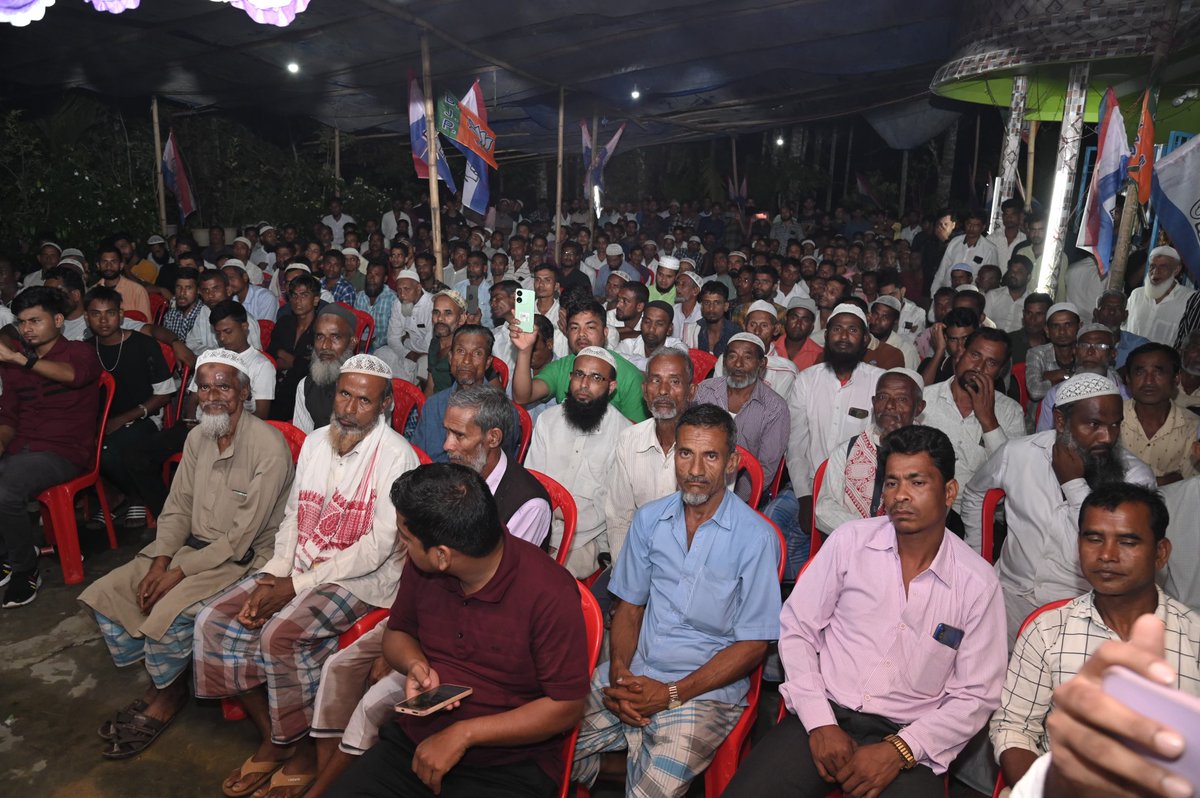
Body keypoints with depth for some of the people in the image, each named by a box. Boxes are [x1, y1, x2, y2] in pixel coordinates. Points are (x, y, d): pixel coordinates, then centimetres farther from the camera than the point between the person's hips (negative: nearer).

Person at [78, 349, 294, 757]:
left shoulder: (268, 446, -21)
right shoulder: (198, 438, 4)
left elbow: (243, 536, -21)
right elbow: (177, 509, 8)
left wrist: (180, 572, -18)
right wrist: (159, 563, -7)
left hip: (243, 558, -8)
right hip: (192, 545, 8)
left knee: (170, 612, -26)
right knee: (104, 593, -1)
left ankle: (166, 697, 5)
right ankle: (159, 682, 15)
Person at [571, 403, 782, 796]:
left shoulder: (755, 538, -10)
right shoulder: (649, 519, 5)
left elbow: (753, 644, -8)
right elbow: (629, 605, 10)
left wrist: (671, 694, -14)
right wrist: (619, 672, -9)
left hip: (705, 690, -4)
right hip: (634, 674, 4)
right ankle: (639, 757, 14)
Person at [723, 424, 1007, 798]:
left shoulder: (978, 582, -2)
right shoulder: (851, 540, -2)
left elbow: (975, 696, 1)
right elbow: (796, 628, 1)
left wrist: (898, 751, -10)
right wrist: (821, 723, -8)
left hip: (907, 738, 0)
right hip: (822, 714, 0)